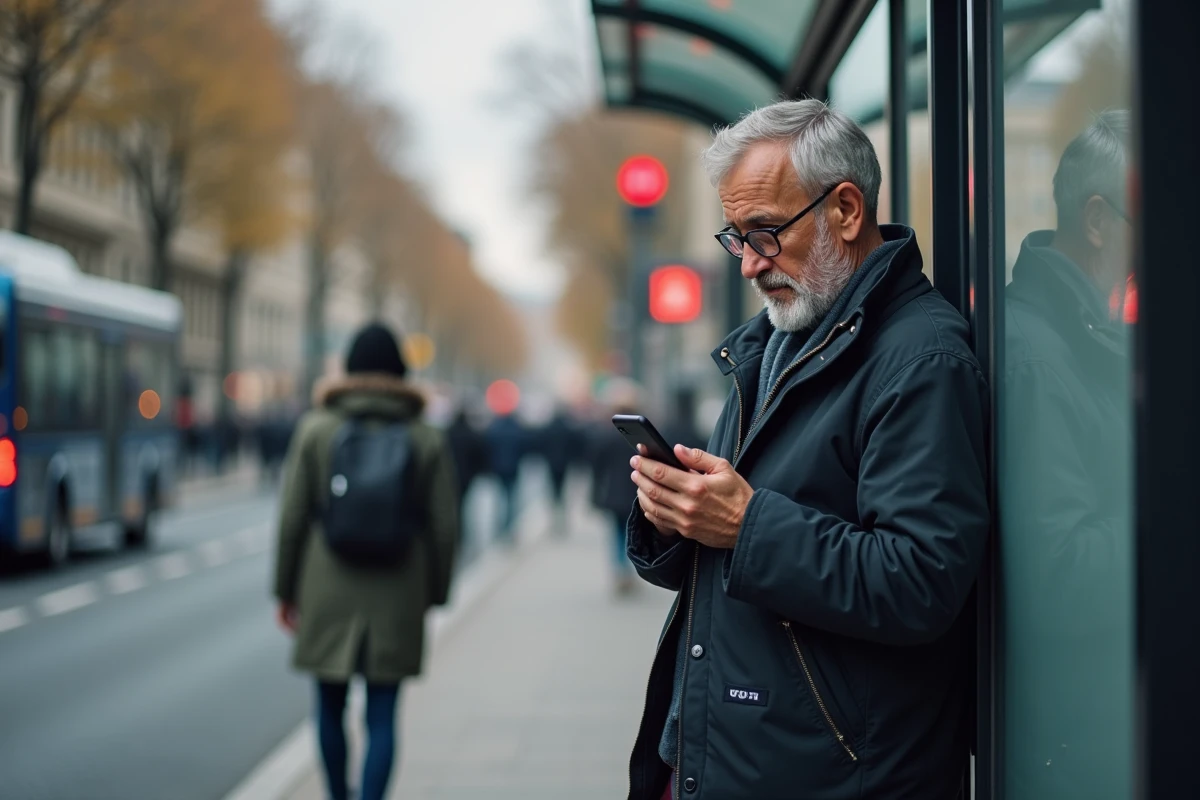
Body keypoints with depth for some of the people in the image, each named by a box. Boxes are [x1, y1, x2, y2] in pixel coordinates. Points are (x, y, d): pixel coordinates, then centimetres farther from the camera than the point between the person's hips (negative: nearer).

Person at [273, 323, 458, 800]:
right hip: (397, 597, 0)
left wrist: (286, 589, 7)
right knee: (382, 716, 1)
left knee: (330, 707, 16)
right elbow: (444, 527, 1)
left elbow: (292, 516, -2)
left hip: (328, 589, 0)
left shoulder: (316, 429, -2)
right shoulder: (427, 441, 0)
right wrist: (435, 593, 12)